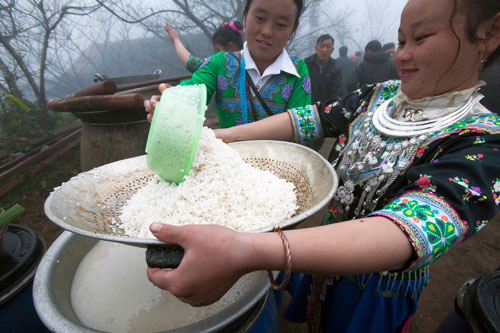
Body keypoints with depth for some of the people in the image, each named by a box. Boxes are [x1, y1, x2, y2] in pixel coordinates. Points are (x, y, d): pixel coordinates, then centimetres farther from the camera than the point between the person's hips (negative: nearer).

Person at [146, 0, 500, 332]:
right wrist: (222, 136, -24)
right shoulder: (381, 95, -8)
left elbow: (419, 226, -44)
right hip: (330, 258, 4)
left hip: (378, 282, -4)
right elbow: (312, 118, -13)